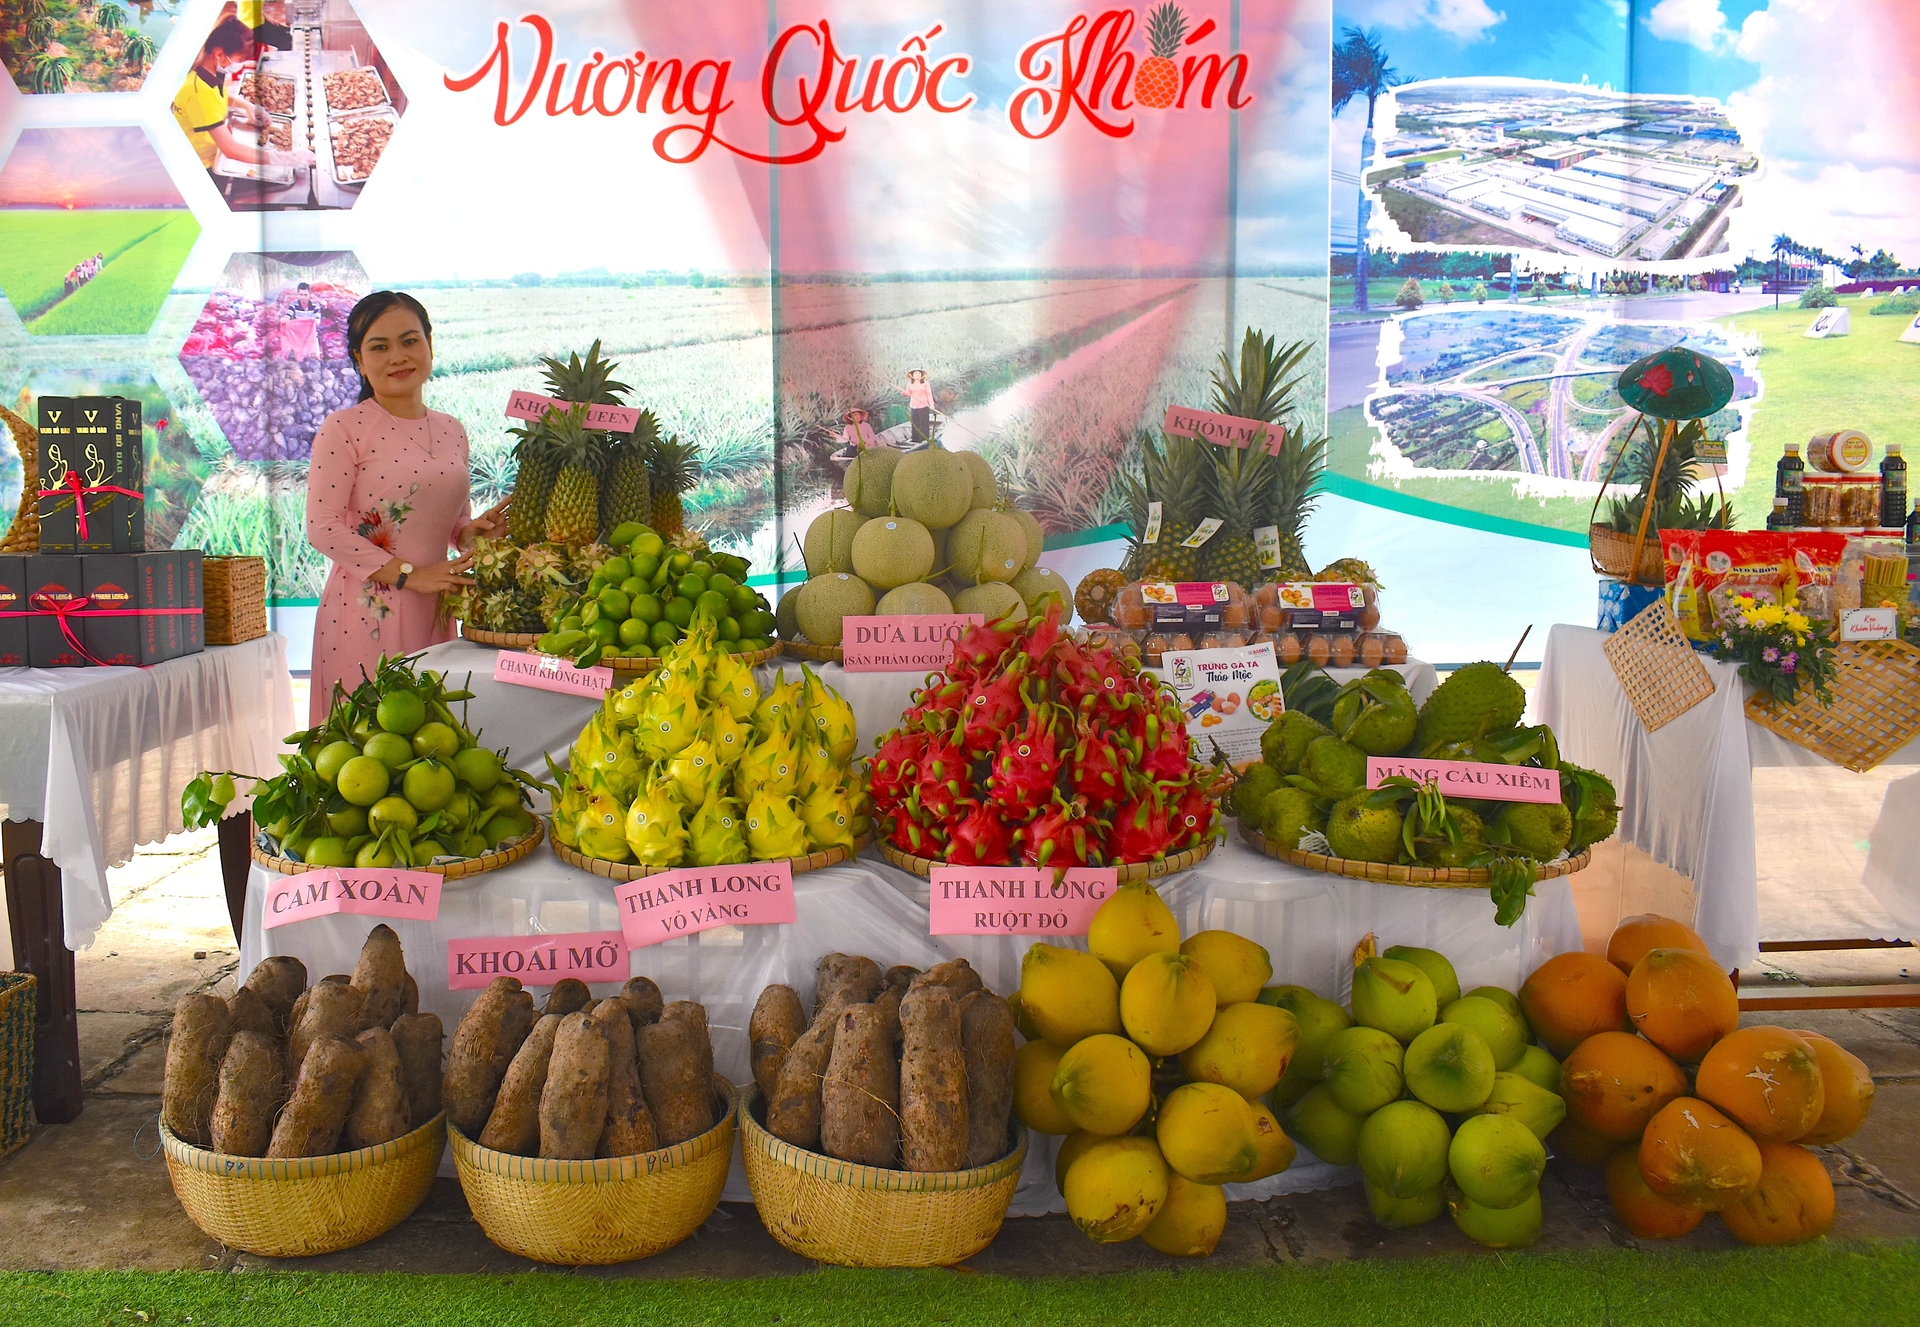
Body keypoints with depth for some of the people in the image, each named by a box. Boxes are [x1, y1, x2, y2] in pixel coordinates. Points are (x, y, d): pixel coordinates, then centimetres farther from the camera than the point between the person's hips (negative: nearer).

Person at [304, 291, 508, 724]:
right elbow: (323, 527, -11)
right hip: (364, 611, -5)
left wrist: (473, 532, -3)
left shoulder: (451, 431, 12)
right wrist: (409, 574, -16)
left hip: (433, 612, 5)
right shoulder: (343, 429, -5)